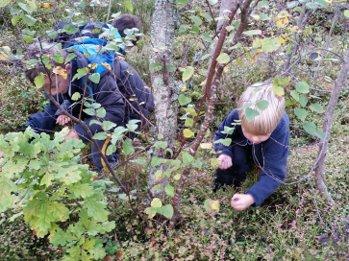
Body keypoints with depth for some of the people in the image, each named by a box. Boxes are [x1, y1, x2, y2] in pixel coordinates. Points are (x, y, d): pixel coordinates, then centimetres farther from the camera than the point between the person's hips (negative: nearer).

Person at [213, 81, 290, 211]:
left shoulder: (280, 131, -44)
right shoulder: (235, 116, -38)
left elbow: (274, 173, -41)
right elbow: (220, 136, -16)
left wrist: (251, 197, -54)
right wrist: (224, 153, -39)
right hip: (241, 147, 0)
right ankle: (224, 181, -2)